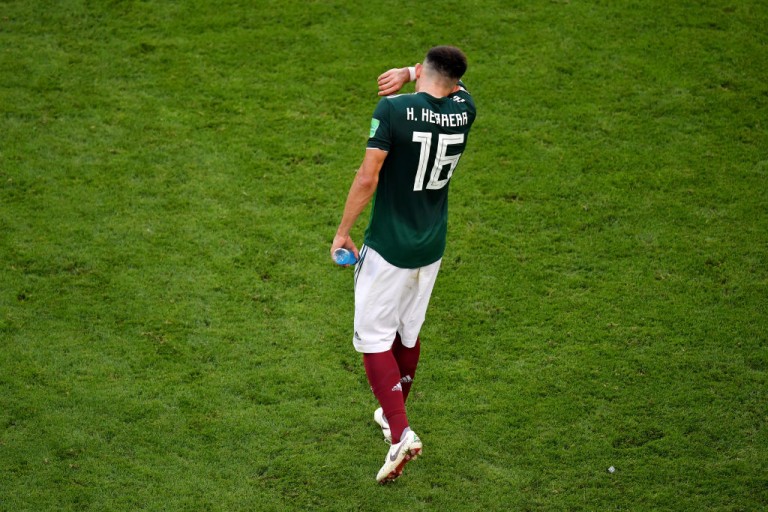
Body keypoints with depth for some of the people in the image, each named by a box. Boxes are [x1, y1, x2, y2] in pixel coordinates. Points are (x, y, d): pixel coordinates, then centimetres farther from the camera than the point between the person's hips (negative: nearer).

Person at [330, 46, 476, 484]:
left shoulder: (394, 108, -16)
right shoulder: (465, 110, -2)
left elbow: (367, 177, -19)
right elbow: (453, 82, 22)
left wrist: (343, 231, -8)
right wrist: (408, 73, 5)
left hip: (388, 246, -5)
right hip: (432, 248, 5)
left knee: (374, 338, 1)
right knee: (408, 331, 22)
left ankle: (401, 433, -12)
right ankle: (394, 413, 39)